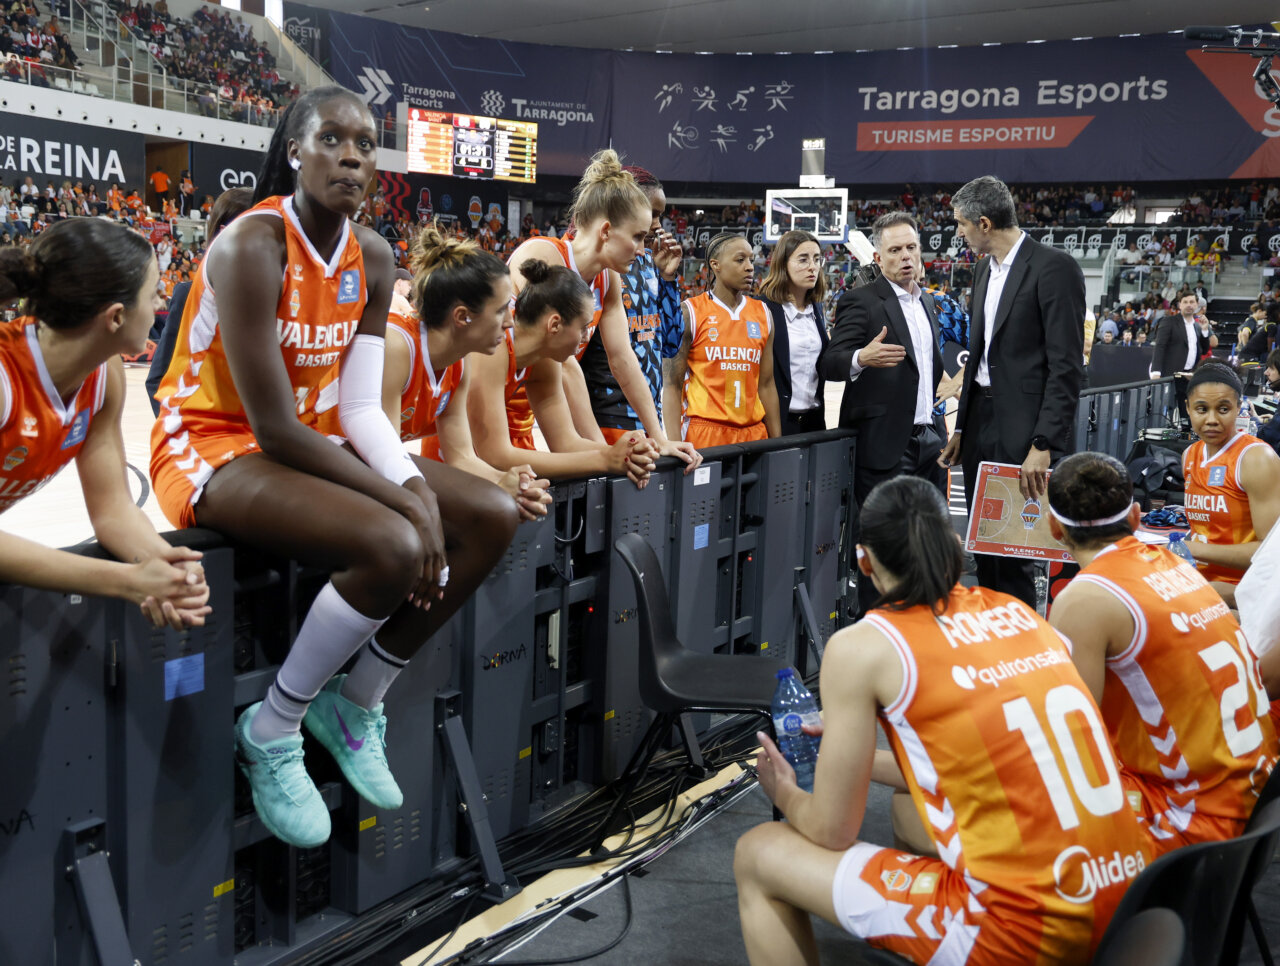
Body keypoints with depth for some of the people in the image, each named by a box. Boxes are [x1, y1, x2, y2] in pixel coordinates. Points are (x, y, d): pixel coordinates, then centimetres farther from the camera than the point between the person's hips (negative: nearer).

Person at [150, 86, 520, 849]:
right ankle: (271, 732, -9)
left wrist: (416, 488, -20)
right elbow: (274, 428, -25)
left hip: (298, 442, 8)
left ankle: (357, 702, 7)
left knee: (494, 517, -5)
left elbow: (363, 408, -1)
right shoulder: (252, 247, -22)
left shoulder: (371, 258, 2)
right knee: (395, 546, -32)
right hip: (210, 447, -8)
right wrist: (406, 503, -25)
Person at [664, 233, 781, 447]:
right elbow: (672, 384, -5)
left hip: (753, 432, 4)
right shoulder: (690, 312, -2)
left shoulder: (762, 314, 12)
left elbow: (766, 384, 13)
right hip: (705, 431, -4)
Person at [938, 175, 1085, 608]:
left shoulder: (1054, 268, -12)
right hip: (981, 423, 8)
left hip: (1022, 431, -8)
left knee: (1011, 554, -6)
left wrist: (1044, 444, -20)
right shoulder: (984, 269, 15)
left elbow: (1066, 365, -15)